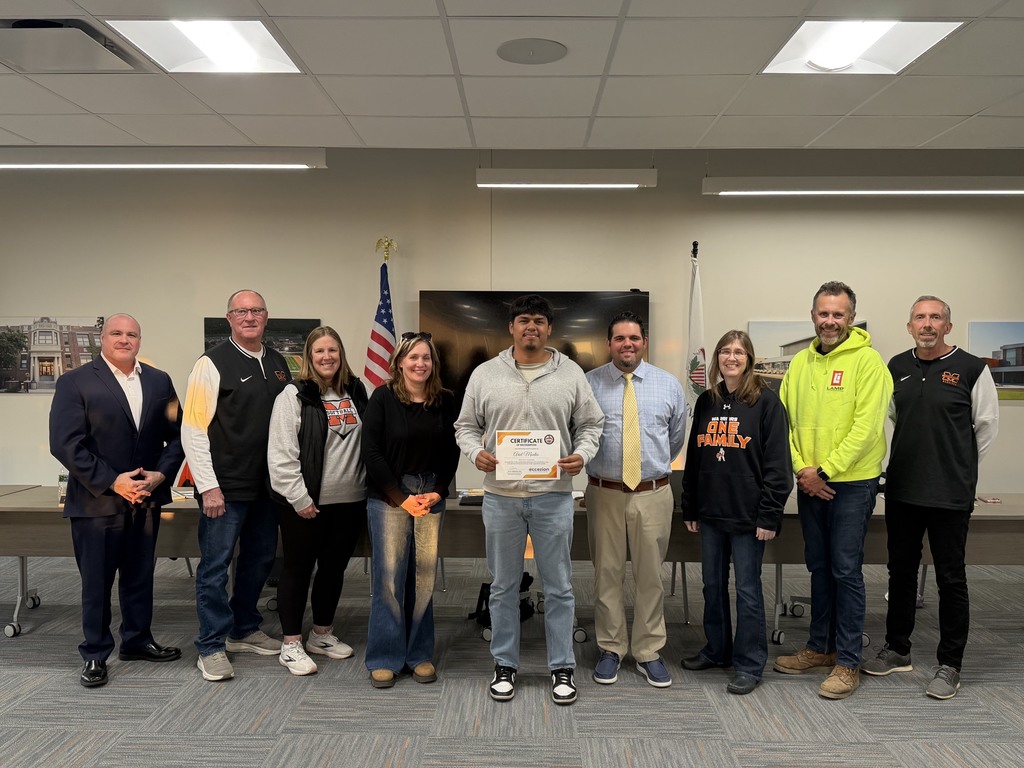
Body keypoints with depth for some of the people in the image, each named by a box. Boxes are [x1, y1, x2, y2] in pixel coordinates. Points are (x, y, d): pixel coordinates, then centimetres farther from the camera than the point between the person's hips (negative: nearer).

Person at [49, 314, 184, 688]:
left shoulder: (159, 381, 7)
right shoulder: (75, 382, -5)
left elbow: (177, 435, 7)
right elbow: (65, 443, -12)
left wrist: (161, 474, -8)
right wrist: (112, 482, -17)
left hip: (146, 499, 4)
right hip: (97, 500, -4)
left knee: (140, 576, 15)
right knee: (96, 582, 6)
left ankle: (137, 640, 31)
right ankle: (95, 655, 21)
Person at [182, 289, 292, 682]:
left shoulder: (277, 363, 10)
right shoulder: (212, 364, -8)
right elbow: (193, 430, -11)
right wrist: (208, 487, -14)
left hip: (266, 485, 6)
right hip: (225, 487, -6)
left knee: (260, 560, 16)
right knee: (216, 566, 2)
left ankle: (244, 631, 33)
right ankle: (212, 647, 15)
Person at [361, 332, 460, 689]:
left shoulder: (446, 401, 5)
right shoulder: (383, 397, -3)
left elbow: (452, 452, 8)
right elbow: (371, 451, -6)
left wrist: (437, 492, -5)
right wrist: (402, 497, -9)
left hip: (431, 497, 3)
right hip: (388, 496, -2)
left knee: (425, 576, 4)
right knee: (389, 575, -1)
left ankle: (420, 654, 19)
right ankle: (385, 657, 12)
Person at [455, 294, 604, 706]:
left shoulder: (571, 374, 2)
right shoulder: (485, 374, 3)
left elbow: (590, 424, 7)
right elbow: (466, 425, 8)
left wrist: (581, 455, -11)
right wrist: (476, 452, -11)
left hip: (553, 495, 0)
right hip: (500, 495, 1)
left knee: (558, 587, 8)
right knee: (504, 586, 11)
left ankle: (562, 667, 22)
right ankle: (504, 665, 25)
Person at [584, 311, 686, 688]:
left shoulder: (668, 384, 6)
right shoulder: (589, 383, 0)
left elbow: (677, 437, 16)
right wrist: (599, 462, 9)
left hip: (653, 494, 1)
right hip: (605, 493, -1)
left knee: (651, 576, 9)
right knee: (607, 573, 8)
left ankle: (649, 653, 22)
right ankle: (610, 650, 23)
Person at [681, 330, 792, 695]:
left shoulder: (766, 402, -7)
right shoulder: (706, 402, 10)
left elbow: (777, 463, -10)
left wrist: (769, 516, -15)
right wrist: (689, 509, 12)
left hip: (747, 514, -6)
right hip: (711, 513, 6)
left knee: (747, 588, 2)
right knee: (712, 585, 15)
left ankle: (750, 664, 15)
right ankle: (716, 650, 31)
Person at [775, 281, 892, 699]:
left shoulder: (867, 361, -9)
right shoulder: (800, 363, 9)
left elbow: (867, 426, -16)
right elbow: (786, 420, 7)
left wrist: (824, 469, -17)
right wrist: (801, 468, -6)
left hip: (851, 483, -6)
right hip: (810, 484, 6)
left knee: (846, 570, -1)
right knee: (819, 567, 15)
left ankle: (848, 662, 11)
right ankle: (820, 648, 28)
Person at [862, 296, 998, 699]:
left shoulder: (971, 369, -7)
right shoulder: (897, 367, 7)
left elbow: (987, 426, 1)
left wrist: (958, 466, 6)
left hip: (950, 495, -5)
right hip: (901, 490, 5)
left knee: (950, 579, 5)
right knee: (901, 572, 15)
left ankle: (950, 665, 17)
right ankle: (897, 650, 29)